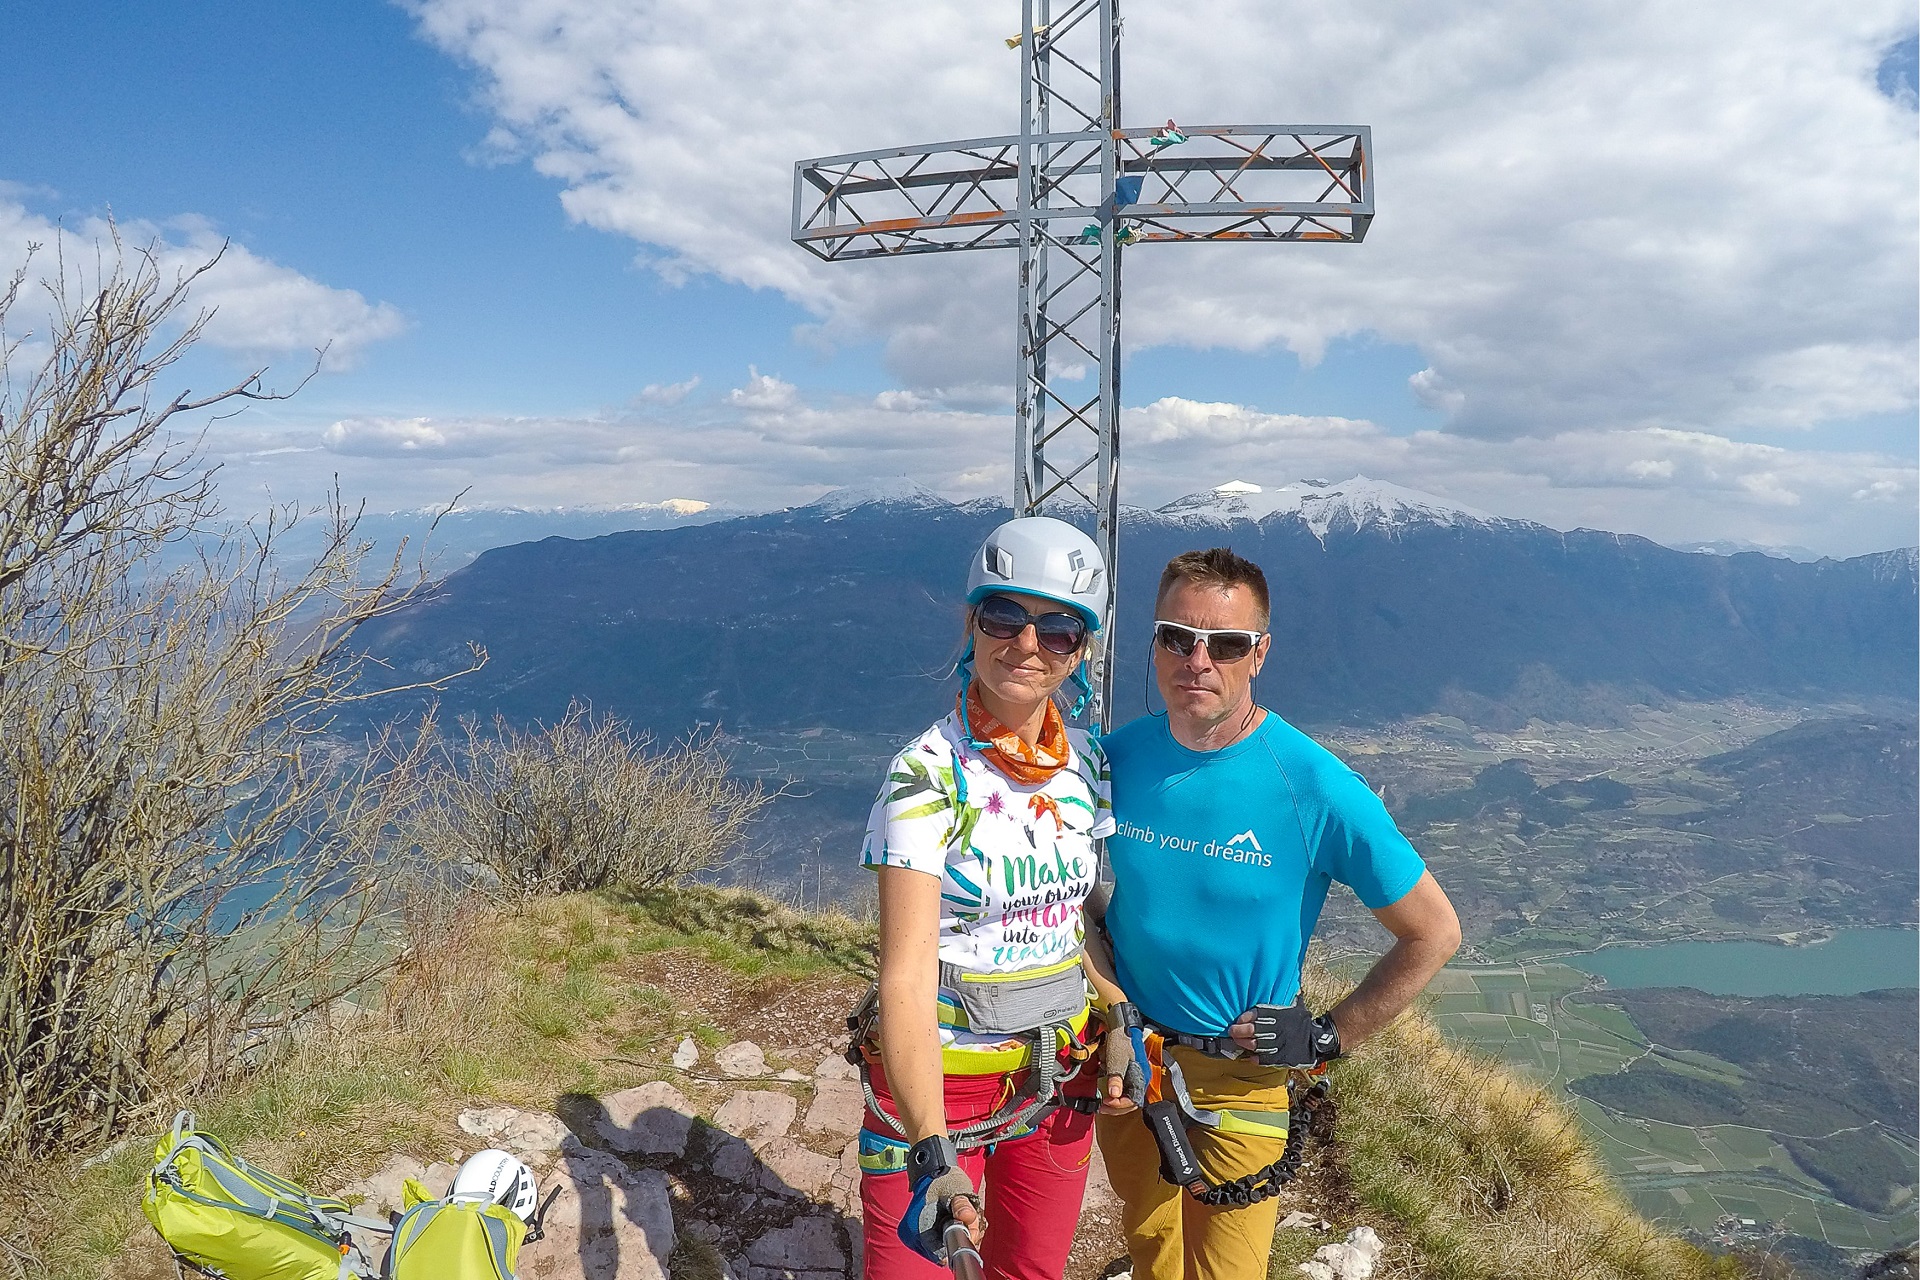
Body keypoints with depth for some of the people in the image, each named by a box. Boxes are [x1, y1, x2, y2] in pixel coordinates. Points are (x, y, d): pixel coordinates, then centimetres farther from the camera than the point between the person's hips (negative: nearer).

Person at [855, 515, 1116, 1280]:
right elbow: (906, 974, -24)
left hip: (1058, 1075, 5)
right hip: (939, 1076, -5)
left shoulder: (1087, 763, -2)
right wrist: (933, 1152, -31)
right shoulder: (927, 775, -20)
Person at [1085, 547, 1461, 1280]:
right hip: (1127, 1058, 4)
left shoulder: (1316, 787, -22)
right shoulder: (1117, 758, -12)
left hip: (1242, 1075, -3)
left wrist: (1328, 1037, -10)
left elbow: (1433, 933, -12)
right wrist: (1115, 1020, -9)